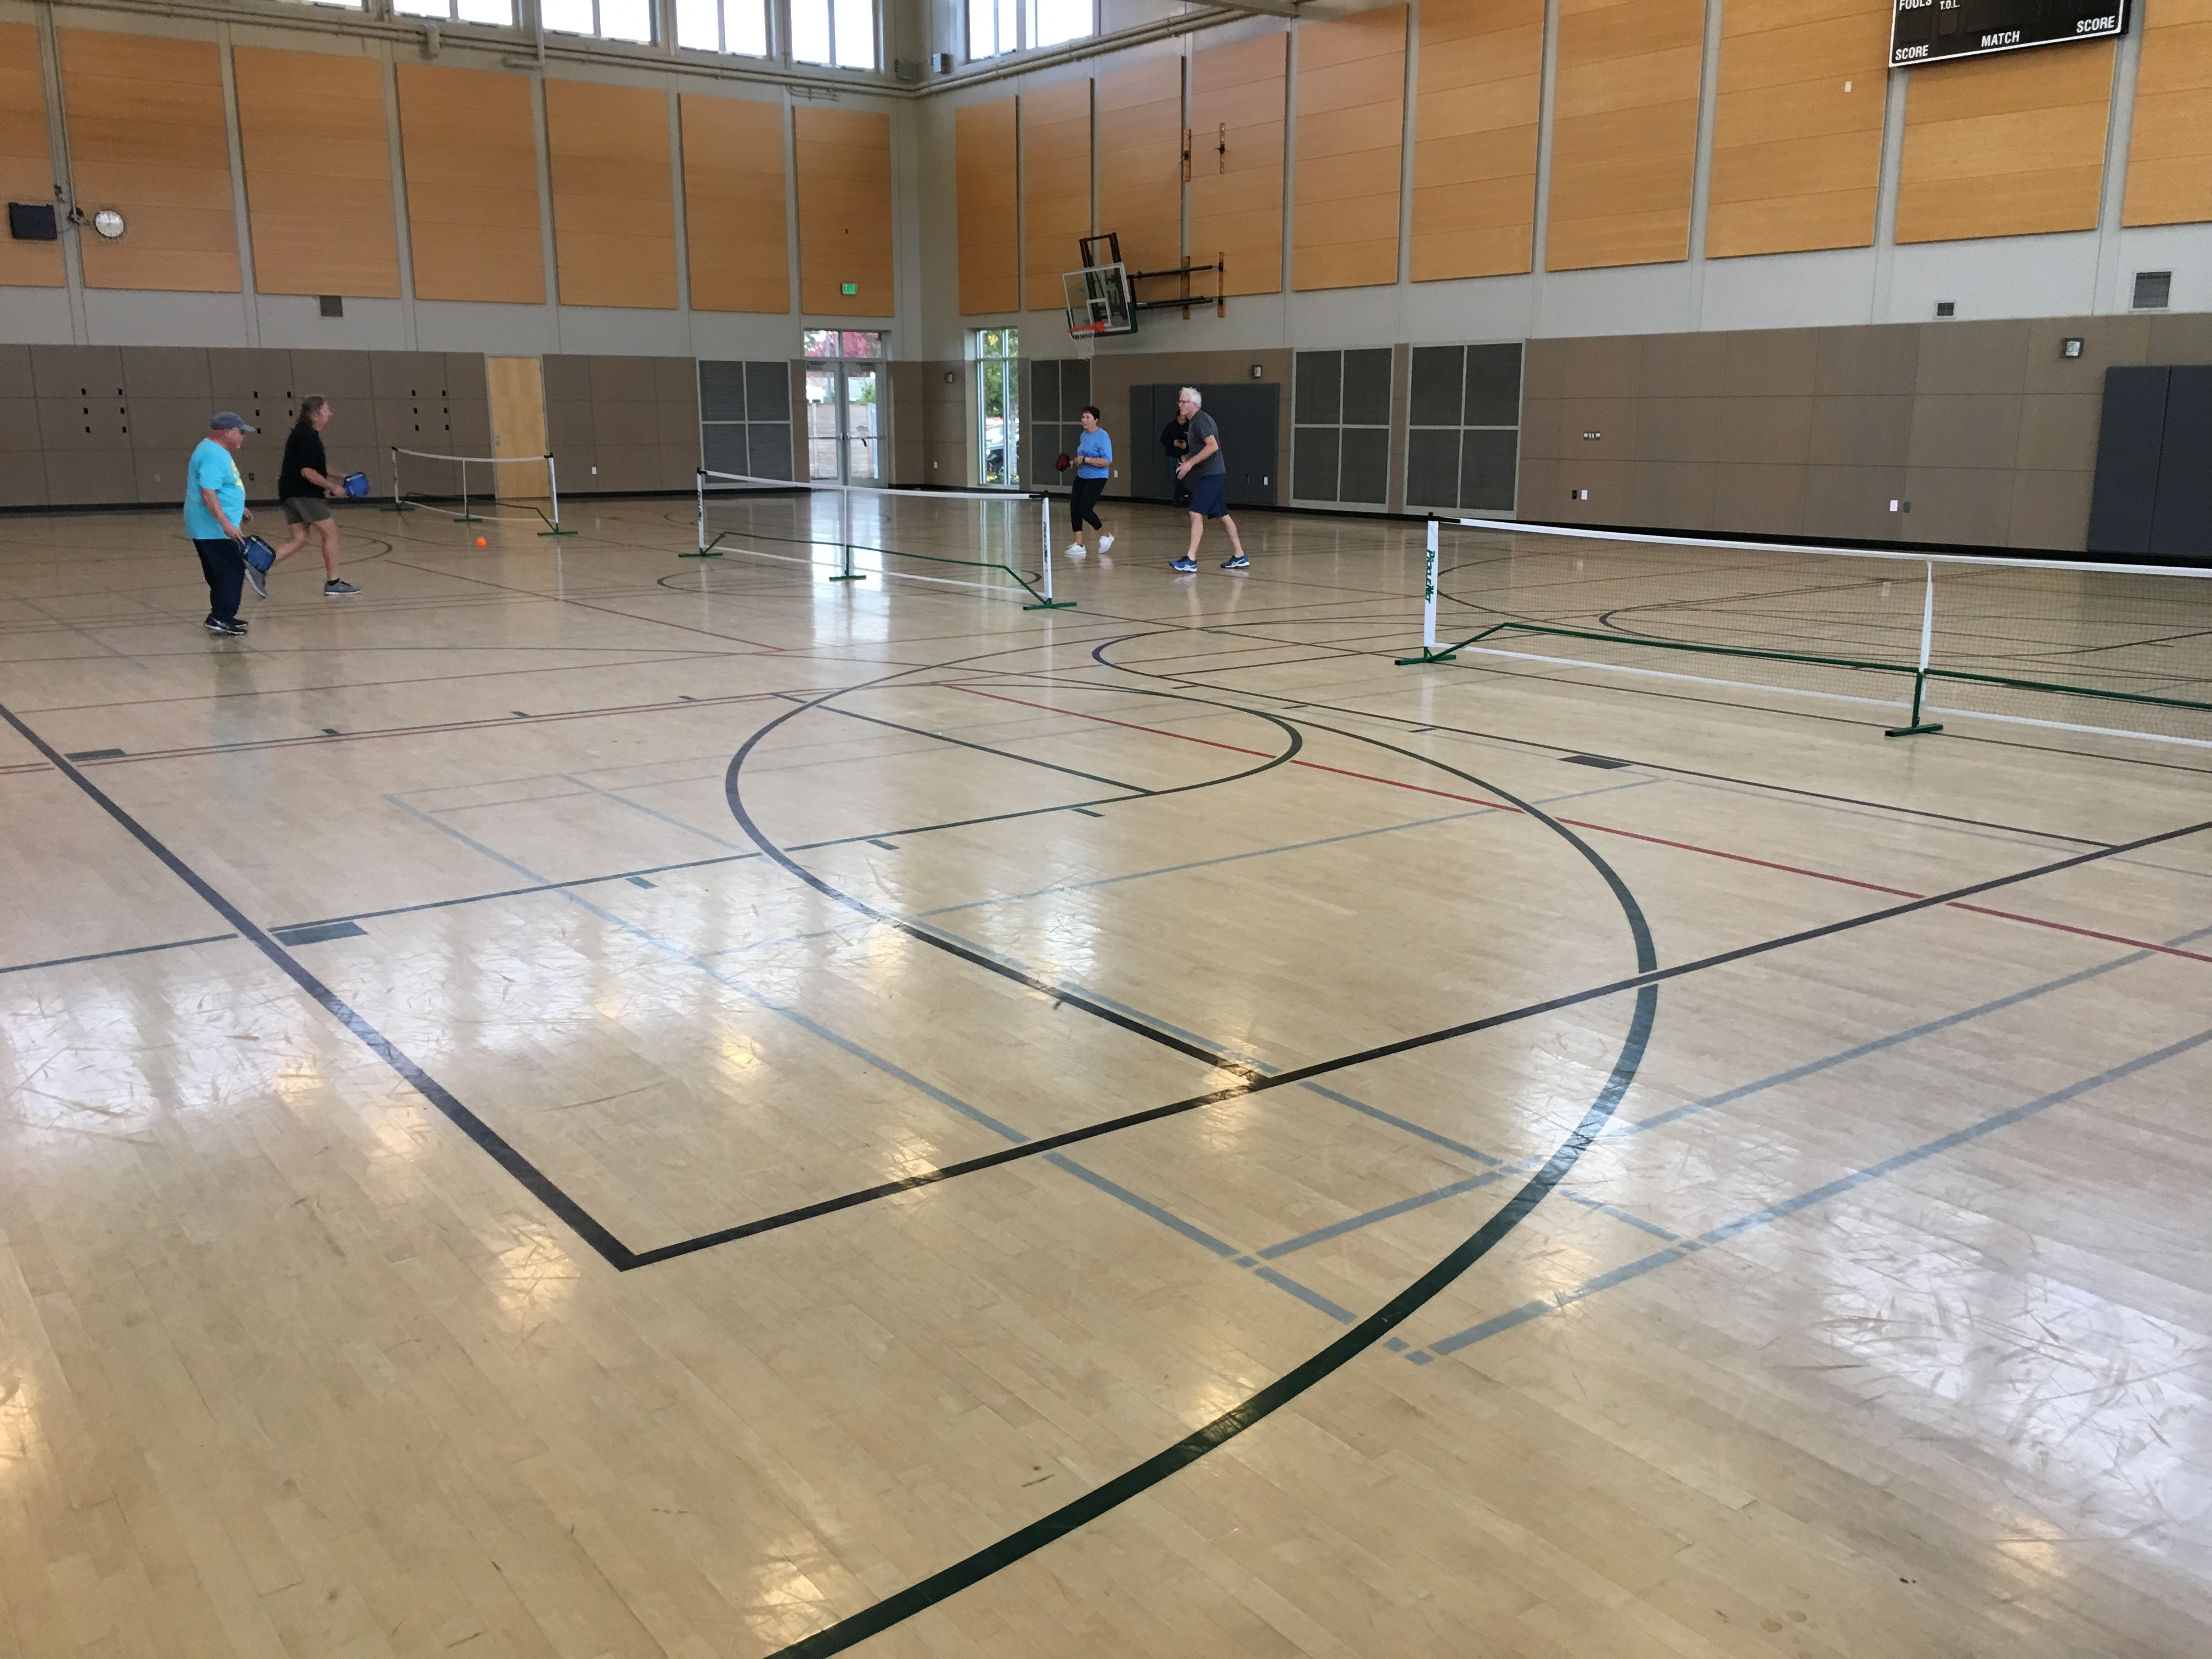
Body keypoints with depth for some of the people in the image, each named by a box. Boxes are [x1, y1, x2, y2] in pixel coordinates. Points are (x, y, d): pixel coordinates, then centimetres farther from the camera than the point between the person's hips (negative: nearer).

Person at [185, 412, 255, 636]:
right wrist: (226, 524, -32)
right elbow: (208, 494, -27)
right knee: (233, 572, -11)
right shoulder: (213, 456, -19)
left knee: (221, 574, 16)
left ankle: (222, 617, 22)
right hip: (214, 531, -11)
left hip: (218, 529, 11)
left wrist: (238, 509, 39)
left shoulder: (217, 452, 16)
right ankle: (220, 619, -12)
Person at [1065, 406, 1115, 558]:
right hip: (1081, 477, 8)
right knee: (1074, 507, 0)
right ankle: (1079, 545, 6)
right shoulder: (1084, 436, 11)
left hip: (1096, 479, -8)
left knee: (1085, 509, -15)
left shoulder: (1102, 437, -15)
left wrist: (1085, 460, -23)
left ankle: (1106, 535, 9)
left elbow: (1106, 461, -23)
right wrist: (1075, 461, 8)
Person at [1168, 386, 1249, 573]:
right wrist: (1188, 458, 12)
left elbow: (1213, 446, -25)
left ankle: (1191, 560, -18)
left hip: (1211, 475, -11)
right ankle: (1239, 557, 19)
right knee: (1222, 515, 14)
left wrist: (1190, 462, -23)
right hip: (1214, 474, 11)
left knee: (1196, 514, -15)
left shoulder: (1200, 421, -14)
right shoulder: (1195, 421, 17)